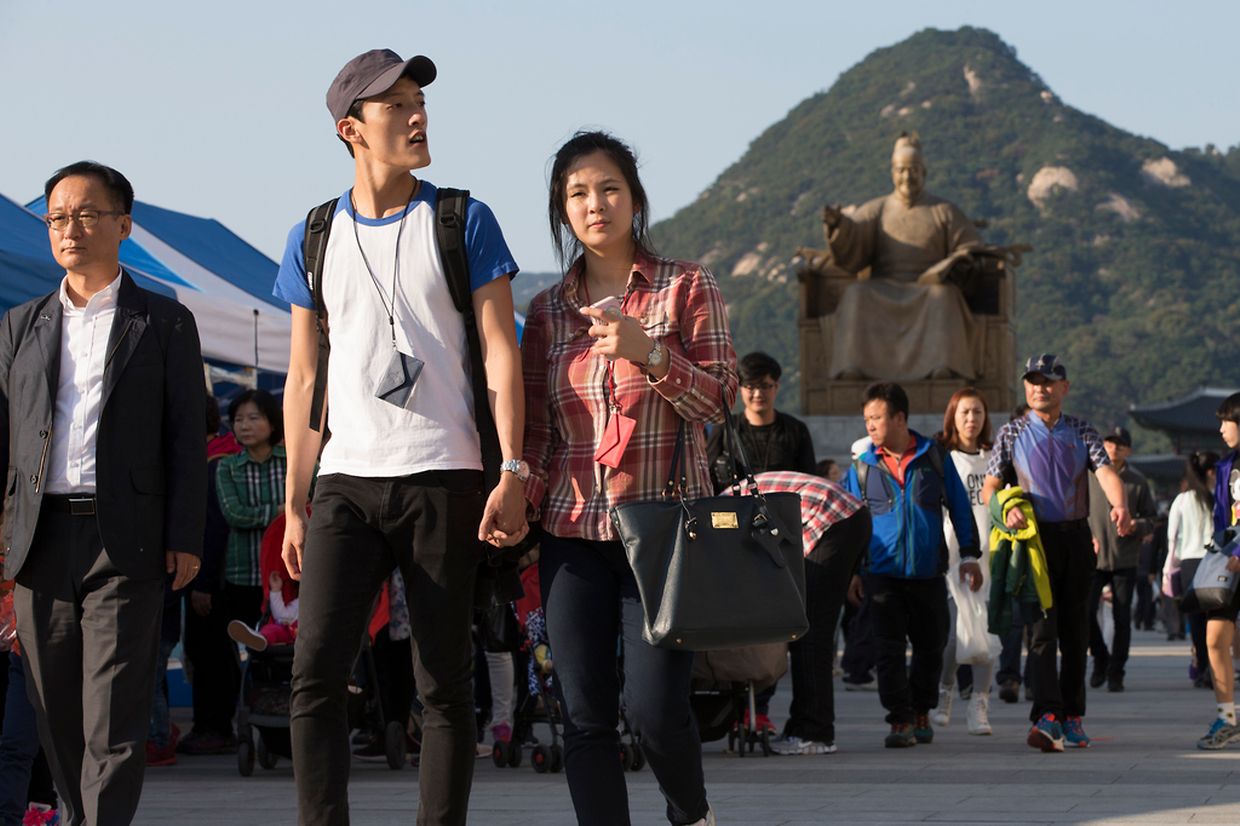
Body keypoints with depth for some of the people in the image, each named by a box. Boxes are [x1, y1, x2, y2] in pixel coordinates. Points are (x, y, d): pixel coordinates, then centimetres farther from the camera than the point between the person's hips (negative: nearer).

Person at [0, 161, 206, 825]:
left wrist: (185, 539, -5)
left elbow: (186, 438, 3)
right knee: (56, 711, 7)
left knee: (114, 713, -9)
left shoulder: (164, 323, 8)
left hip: (125, 540, -3)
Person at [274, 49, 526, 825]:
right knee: (316, 672, -9)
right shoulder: (314, 239, 11)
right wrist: (294, 505, 9)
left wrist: (512, 473, -10)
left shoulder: (463, 223, 4)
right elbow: (304, 380, 13)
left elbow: (500, 352, 0)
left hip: (443, 478, -2)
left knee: (444, 682, 2)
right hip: (346, 480, 2)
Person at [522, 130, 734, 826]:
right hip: (573, 529, 3)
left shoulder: (686, 287, 3)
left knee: (654, 707, -9)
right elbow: (537, 431, 14)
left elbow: (719, 401, -3)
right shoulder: (548, 311, 12)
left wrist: (647, 350, -17)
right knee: (586, 715, -2)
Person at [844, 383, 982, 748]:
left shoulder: (934, 457, 3)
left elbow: (959, 507, 8)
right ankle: (901, 721, -3)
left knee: (930, 646, 9)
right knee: (890, 650, -6)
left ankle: (921, 712, 27)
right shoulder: (862, 466, 4)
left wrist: (969, 556, 5)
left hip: (929, 572, 0)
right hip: (884, 574, 0)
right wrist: (852, 571, 6)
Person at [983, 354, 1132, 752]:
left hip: (1077, 537, 3)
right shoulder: (1011, 433, 6)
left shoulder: (1082, 432, 9)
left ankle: (1072, 717, 16)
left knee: (1076, 630, 7)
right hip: (1035, 537, -3)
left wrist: (1120, 506, -27)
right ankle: (1047, 718, -24)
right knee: (1043, 628, -13)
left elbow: (1105, 471, -7)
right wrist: (1007, 510, -20)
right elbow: (989, 487, 3)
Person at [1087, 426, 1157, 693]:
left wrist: (1137, 526, -13)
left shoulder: (1138, 481, 4)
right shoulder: (1088, 476, 2)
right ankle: (1100, 657, 14)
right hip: (1093, 559, 0)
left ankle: (1115, 672, 11)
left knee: (1122, 619, 1)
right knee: (1085, 613, -10)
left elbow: (1151, 519, 9)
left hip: (1125, 561, 0)